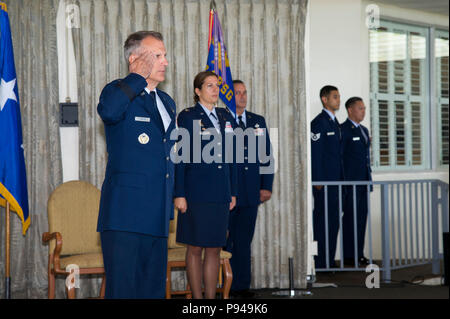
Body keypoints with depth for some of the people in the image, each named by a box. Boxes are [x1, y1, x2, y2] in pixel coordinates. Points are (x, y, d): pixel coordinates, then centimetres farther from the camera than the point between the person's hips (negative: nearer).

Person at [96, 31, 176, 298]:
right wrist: (139, 77, -16)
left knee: (154, 288, 10)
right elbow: (108, 111, -29)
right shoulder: (119, 92, -2)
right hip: (125, 214, -7)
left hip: (157, 216, 7)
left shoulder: (167, 102, 20)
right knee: (122, 288, -8)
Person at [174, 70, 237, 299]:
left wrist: (233, 192, 13)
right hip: (196, 192, -5)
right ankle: (197, 298, 7)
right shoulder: (187, 116, -2)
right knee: (195, 248, 0)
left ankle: (211, 297, 12)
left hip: (220, 192, 5)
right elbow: (181, 157, -5)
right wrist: (179, 194, -10)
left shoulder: (225, 117, 14)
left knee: (215, 248, 6)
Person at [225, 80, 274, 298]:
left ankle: (242, 286, 14)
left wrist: (266, 186, 5)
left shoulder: (258, 122, 14)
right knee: (225, 241, -1)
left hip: (251, 192, 4)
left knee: (244, 241, 9)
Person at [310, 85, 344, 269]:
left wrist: (341, 178, 17)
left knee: (333, 221, 10)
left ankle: (329, 260, 16)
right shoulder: (318, 122, -10)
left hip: (335, 180, 9)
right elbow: (315, 153, -15)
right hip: (323, 181, -9)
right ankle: (321, 262, -4)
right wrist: (317, 181, -18)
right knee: (323, 220, -7)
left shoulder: (335, 123, 18)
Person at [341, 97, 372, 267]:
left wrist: (369, 176, 18)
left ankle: (359, 254, 15)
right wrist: (343, 181, -15)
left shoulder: (364, 130, 18)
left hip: (363, 181, 8)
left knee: (361, 217, 9)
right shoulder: (343, 129, -8)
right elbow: (339, 156, -12)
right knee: (350, 218, -6)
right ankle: (349, 256, -3)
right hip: (350, 182, -8)